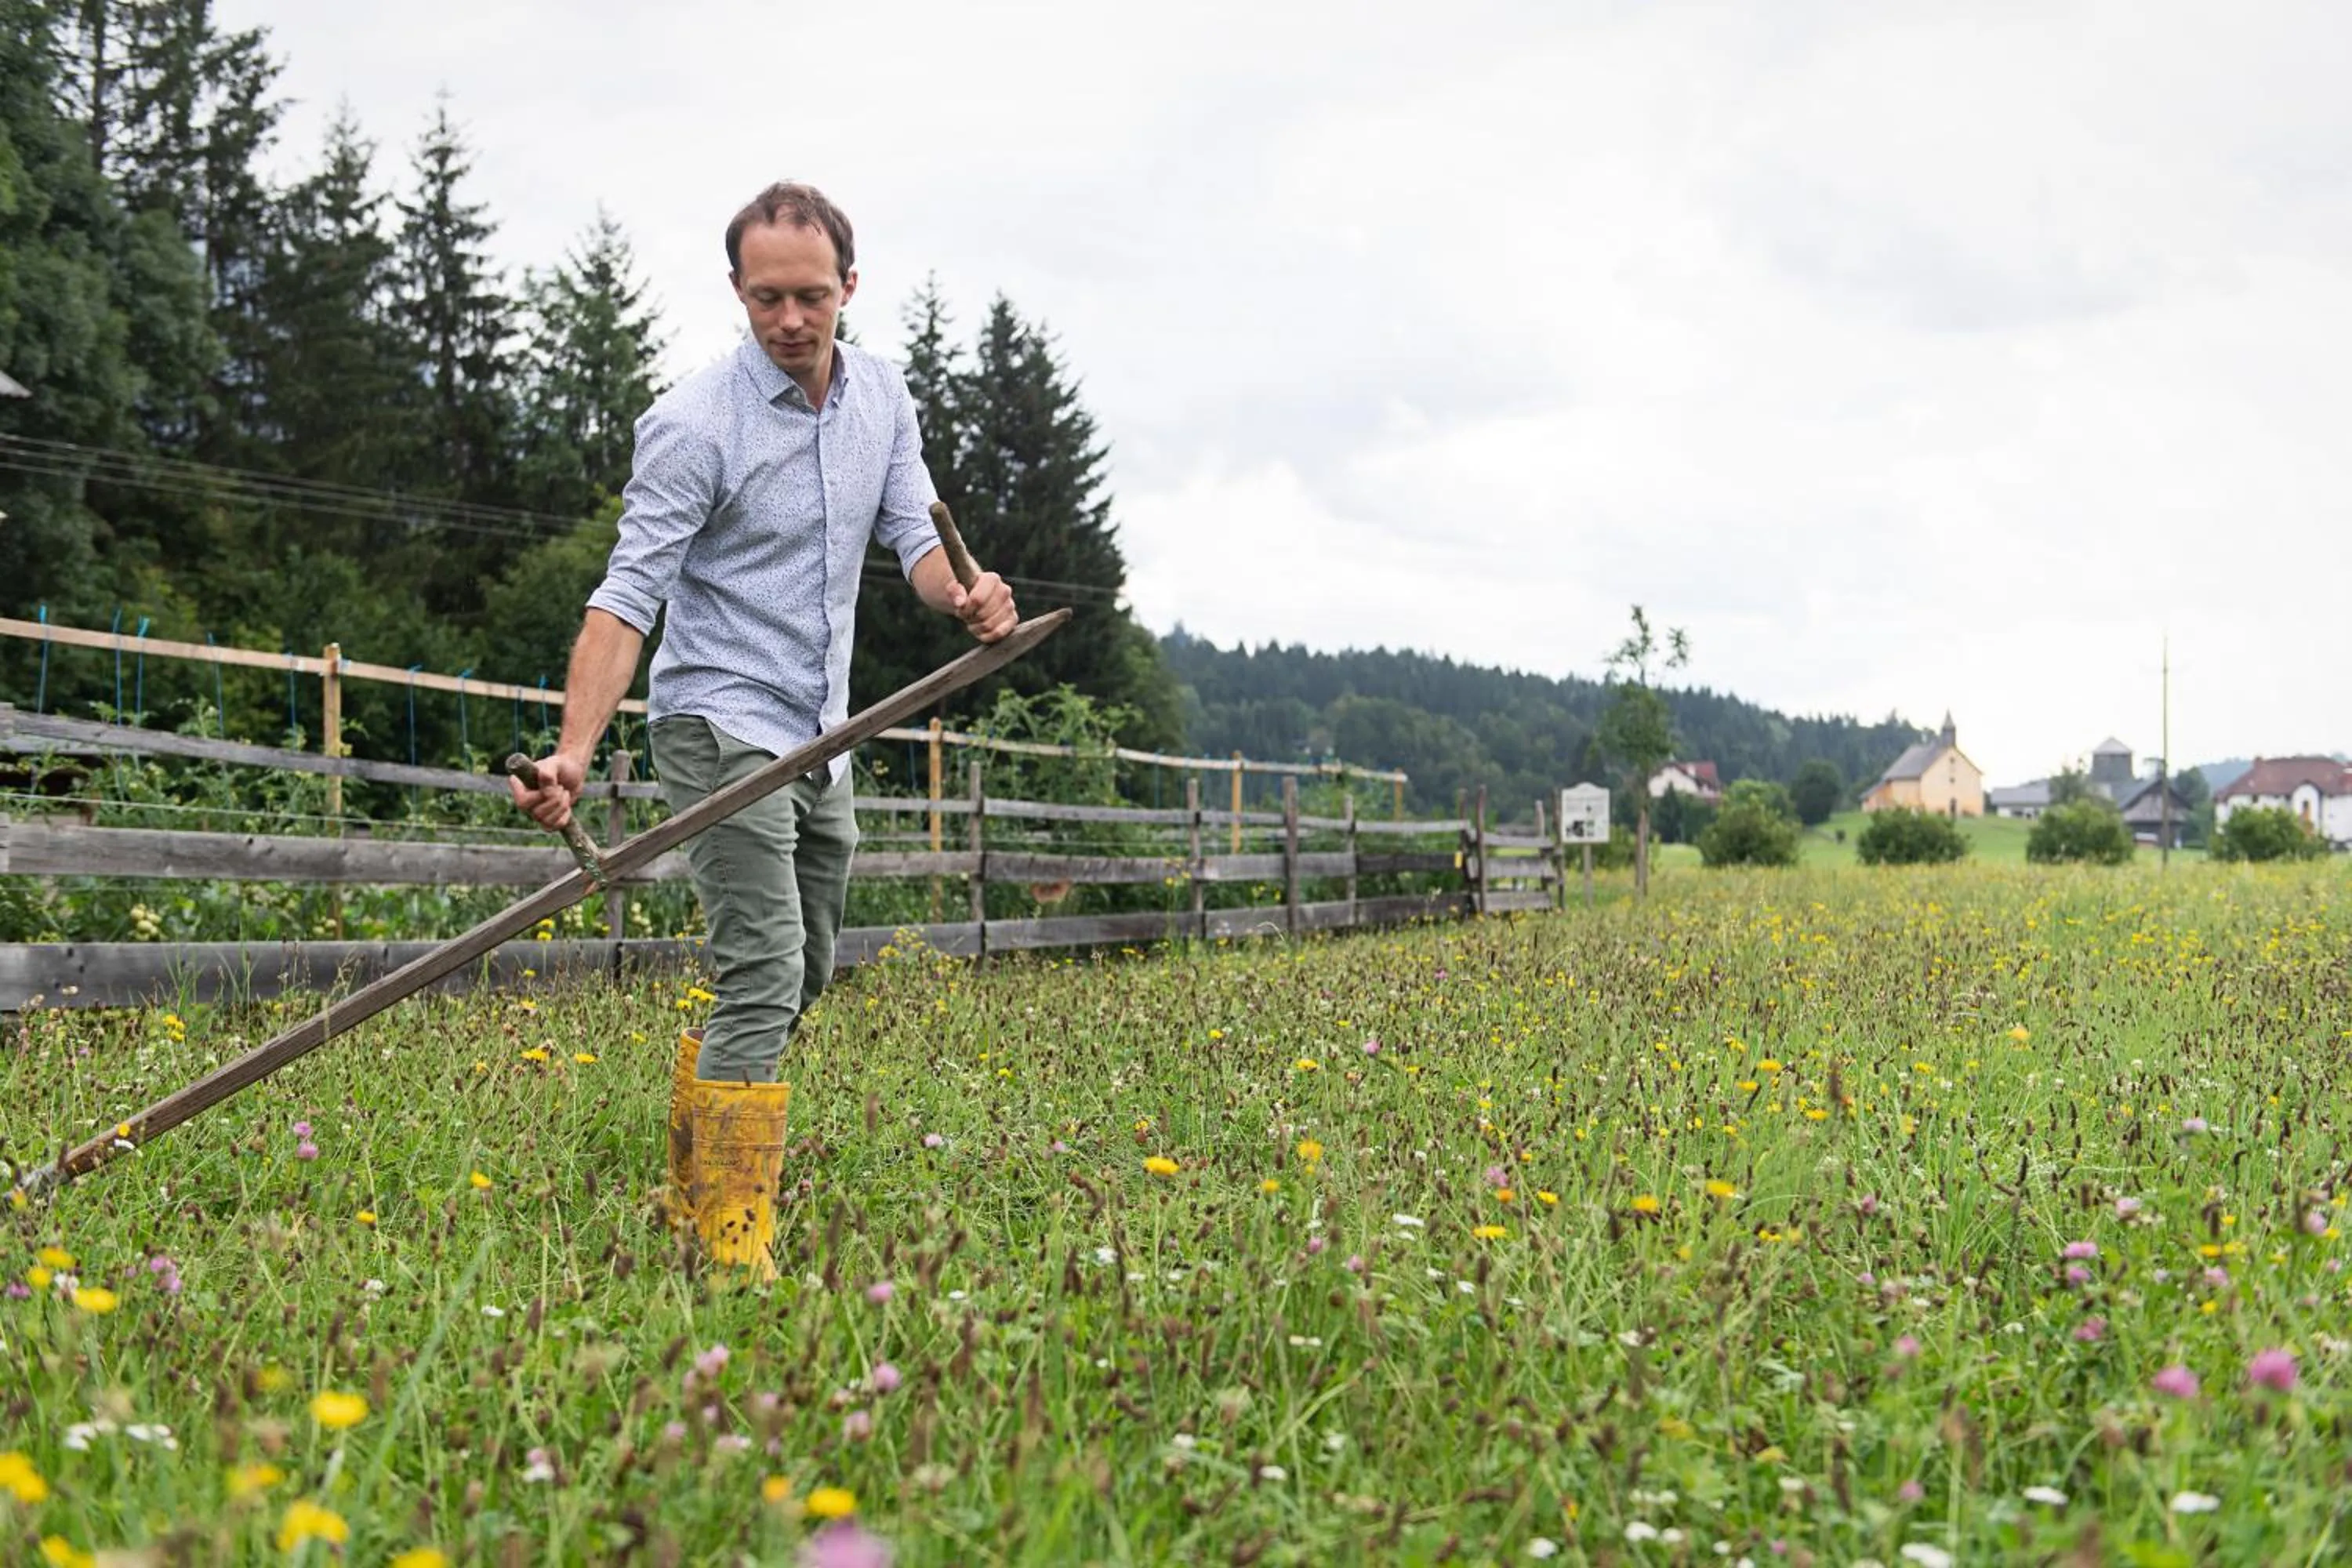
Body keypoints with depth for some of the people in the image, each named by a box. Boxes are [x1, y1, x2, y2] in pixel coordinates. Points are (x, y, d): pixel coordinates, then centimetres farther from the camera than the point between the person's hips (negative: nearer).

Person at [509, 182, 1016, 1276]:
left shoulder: (882, 395, 5)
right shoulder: (694, 424, -17)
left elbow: (914, 531, 3)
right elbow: (629, 596, -21)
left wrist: (966, 591, -22)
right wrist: (574, 753, -33)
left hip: (817, 734, 8)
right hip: (720, 726, -8)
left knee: (802, 975, 15)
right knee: (764, 977, -16)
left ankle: (688, 1194, 30)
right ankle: (734, 1248, -12)